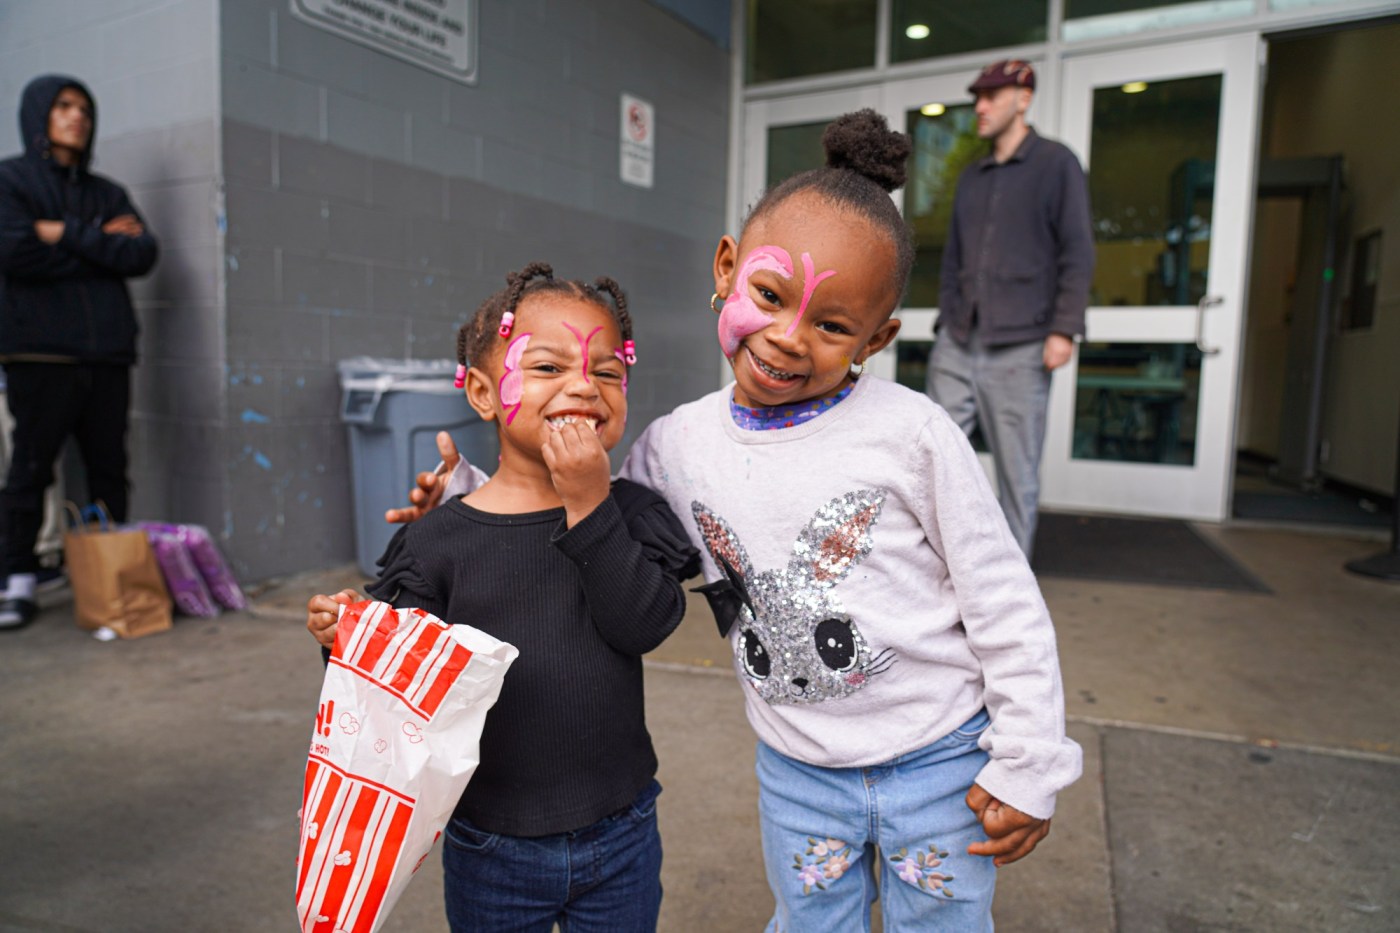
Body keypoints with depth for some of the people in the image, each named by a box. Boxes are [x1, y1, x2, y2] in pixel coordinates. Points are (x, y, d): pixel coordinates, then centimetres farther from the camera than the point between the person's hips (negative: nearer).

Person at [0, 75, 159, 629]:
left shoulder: (108, 193, 18)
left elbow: (142, 255, 2)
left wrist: (68, 235, -5)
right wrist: (100, 244, -3)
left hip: (107, 352, 3)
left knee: (109, 469, 3)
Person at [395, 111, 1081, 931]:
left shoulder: (911, 434, -20)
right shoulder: (676, 447, -9)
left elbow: (1006, 607, -11)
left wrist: (1027, 768, -6)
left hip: (940, 763, -2)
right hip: (798, 772, 3)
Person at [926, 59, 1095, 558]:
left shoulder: (1055, 163, 3)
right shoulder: (971, 176, 19)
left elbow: (1077, 253, -4)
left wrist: (1063, 328, -13)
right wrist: (947, 320, 15)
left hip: (1019, 348, -5)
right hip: (957, 346, 5)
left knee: (1018, 475, 1)